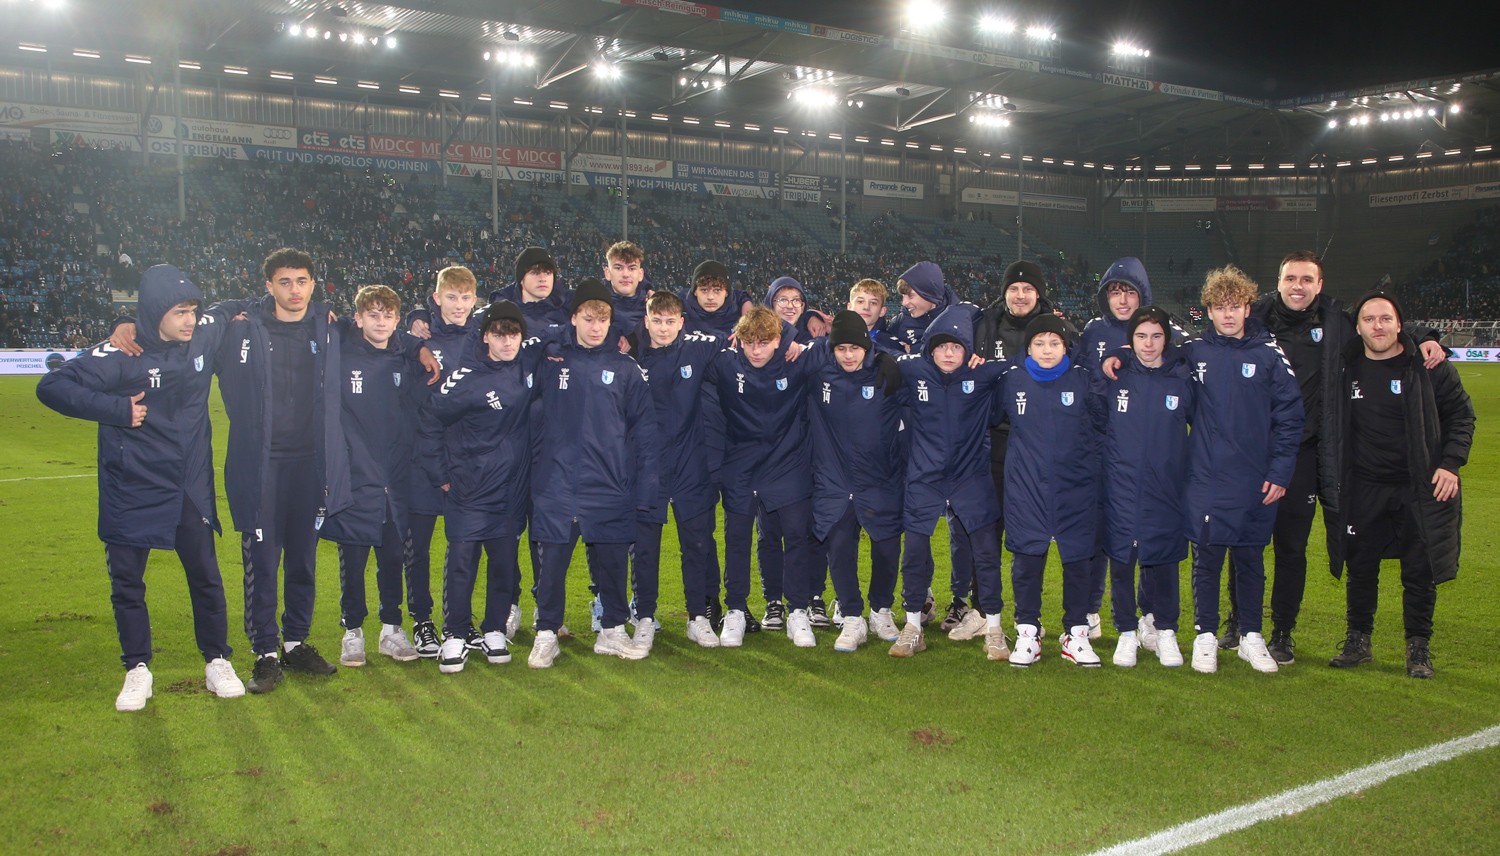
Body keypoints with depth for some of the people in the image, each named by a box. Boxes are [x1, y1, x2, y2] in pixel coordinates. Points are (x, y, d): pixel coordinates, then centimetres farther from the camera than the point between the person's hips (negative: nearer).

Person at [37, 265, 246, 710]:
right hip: (131, 491, -3)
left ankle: (218, 661, 23)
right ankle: (138, 669, 23)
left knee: (206, 577, 8)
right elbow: (53, 386, -17)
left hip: (191, 488, 3)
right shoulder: (121, 353, -16)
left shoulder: (207, 333, -3)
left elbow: (233, 314, 18)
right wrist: (116, 409, -21)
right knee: (126, 582, 7)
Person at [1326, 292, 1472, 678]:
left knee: (1420, 572, 3)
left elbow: (1461, 414, 3)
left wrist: (1451, 463, -7)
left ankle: (1418, 647, 18)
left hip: (1420, 489, -2)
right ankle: (1358, 642, 22)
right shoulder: (1345, 368, 2)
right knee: (1361, 569, 8)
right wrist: (1335, 477, 6)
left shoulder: (1429, 367, -5)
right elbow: (1332, 425, 13)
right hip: (1364, 490, 2)